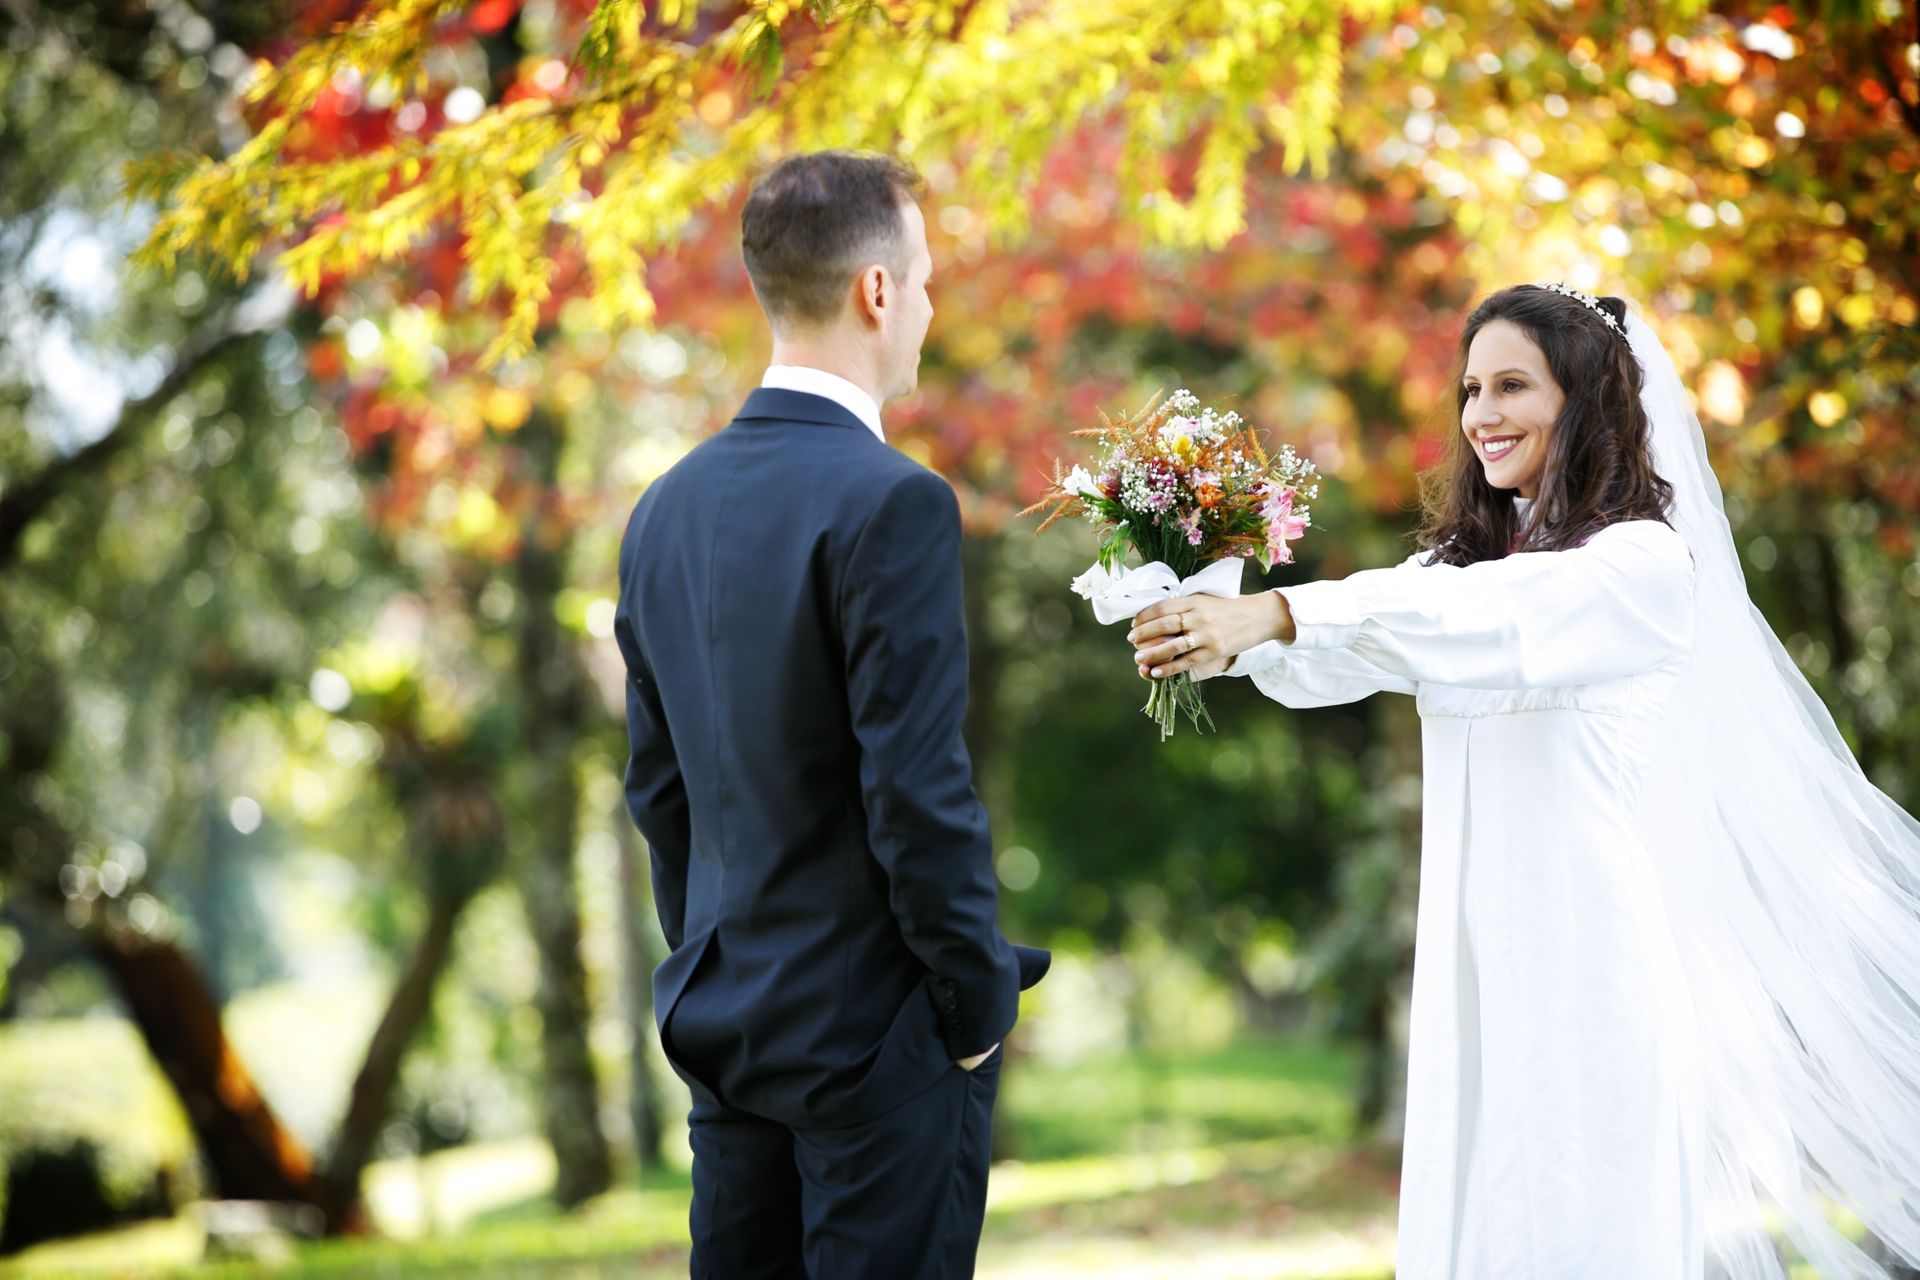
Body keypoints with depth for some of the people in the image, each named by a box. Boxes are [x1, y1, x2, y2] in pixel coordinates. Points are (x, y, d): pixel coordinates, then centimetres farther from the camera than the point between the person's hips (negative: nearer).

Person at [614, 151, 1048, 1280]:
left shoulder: (668, 508, 7)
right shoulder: (893, 505, -17)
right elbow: (921, 791, -19)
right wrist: (982, 1008, -8)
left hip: (725, 1021, 7)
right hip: (877, 1028, -7)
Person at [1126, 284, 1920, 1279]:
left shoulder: (1644, 561, -6)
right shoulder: (1468, 553, 15)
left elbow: (1482, 619, -23)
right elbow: (1335, 664, 1)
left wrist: (1278, 614, -33)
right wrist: (1229, 635, -20)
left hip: (1592, 944, -6)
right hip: (1477, 945, 6)